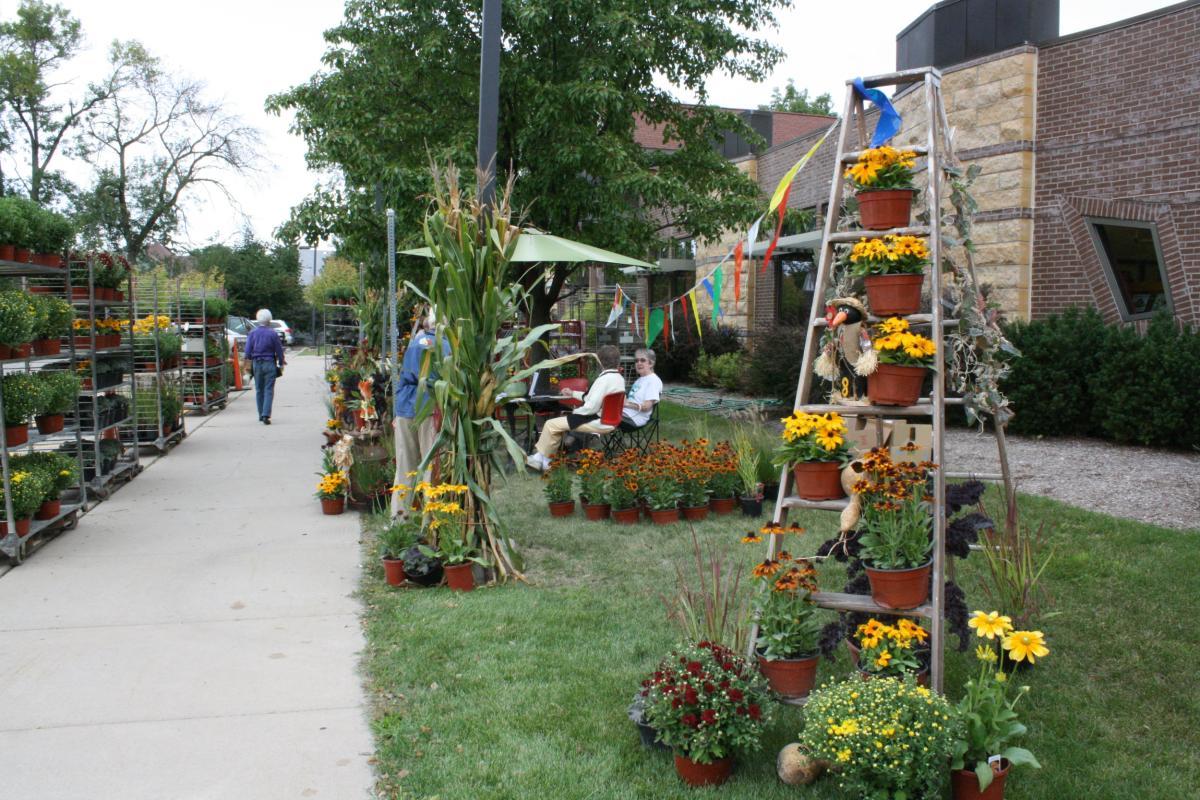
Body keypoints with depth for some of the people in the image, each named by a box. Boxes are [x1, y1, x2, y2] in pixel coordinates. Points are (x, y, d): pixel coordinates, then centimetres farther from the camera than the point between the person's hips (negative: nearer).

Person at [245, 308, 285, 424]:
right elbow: (279, 350, -2)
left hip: (256, 363, 3)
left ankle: (261, 415, 20)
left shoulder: (252, 333, 1)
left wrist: (248, 363, 17)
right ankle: (265, 415, -16)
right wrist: (281, 363, 10)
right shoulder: (273, 333, -6)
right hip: (269, 363, -3)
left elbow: (247, 351, 3)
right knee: (269, 390, -4)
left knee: (259, 390, 13)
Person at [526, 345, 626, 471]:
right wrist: (573, 393, 26)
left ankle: (540, 458, 14)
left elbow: (592, 407, -26)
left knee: (551, 425, -4)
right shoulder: (619, 378, 8)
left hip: (599, 422, -10)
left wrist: (575, 412, -7)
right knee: (561, 421, 22)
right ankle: (545, 460, 19)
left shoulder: (605, 379, -22)